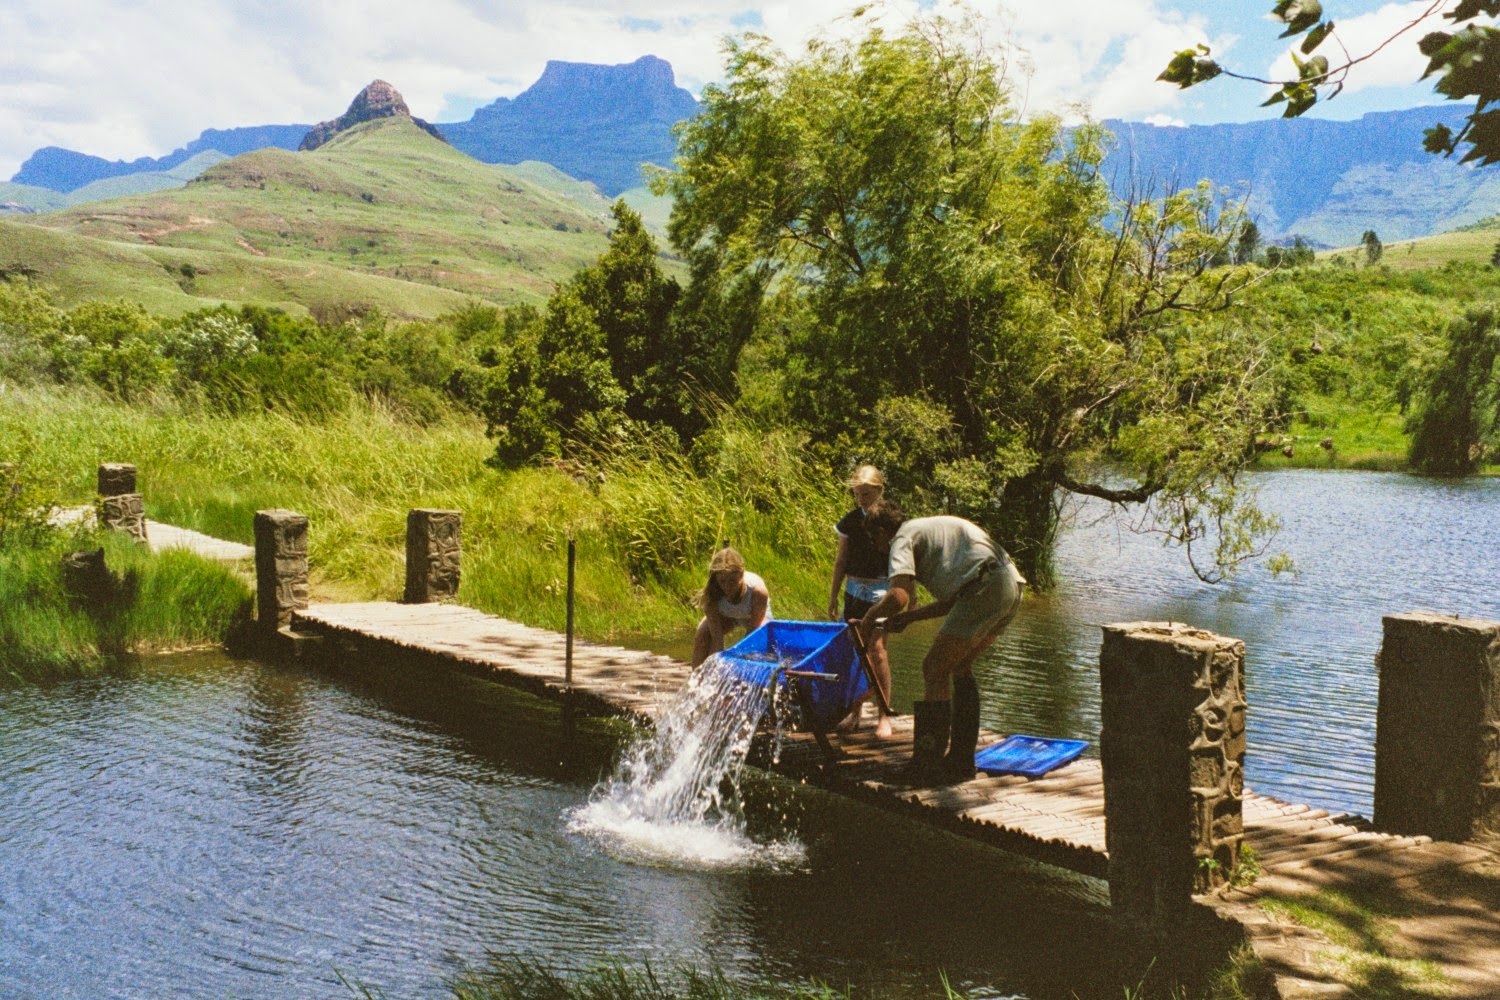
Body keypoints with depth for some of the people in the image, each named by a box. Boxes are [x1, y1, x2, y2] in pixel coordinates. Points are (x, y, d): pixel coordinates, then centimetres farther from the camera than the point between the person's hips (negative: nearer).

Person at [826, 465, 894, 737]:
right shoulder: (850, 521, 5)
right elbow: (841, 561, 12)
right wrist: (833, 596, 12)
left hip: (883, 591, -4)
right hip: (854, 590, 4)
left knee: (876, 647, -14)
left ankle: (884, 715, -7)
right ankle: (854, 711, 15)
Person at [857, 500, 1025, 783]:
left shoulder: (903, 539, 4)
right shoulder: (929, 529, 31)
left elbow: (899, 597, -13)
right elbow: (952, 601, 29)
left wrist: (870, 617, 5)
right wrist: (908, 617, 27)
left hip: (985, 587, -9)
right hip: (1011, 584, 9)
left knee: (935, 669, 0)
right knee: (959, 667, 20)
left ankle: (929, 764, 2)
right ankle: (961, 760, 25)